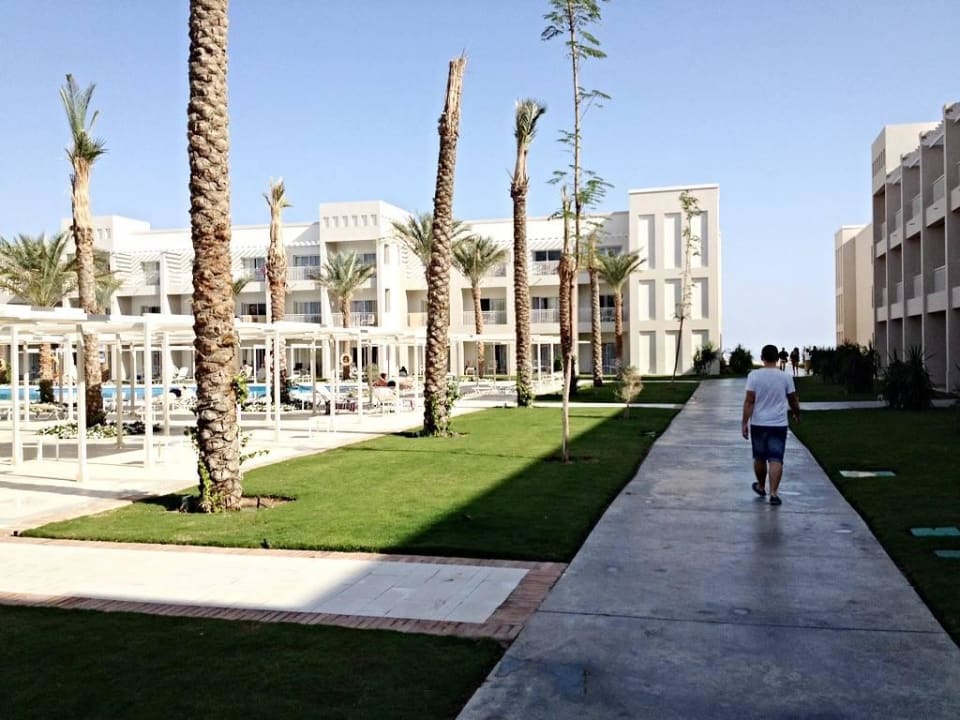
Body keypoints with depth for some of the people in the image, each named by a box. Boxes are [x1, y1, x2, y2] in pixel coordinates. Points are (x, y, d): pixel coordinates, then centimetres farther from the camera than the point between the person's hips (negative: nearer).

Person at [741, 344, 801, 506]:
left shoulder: (754, 375, -7)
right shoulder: (786, 377, -3)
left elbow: (749, 401, -12)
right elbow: (793, 400, 7)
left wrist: (744, 422, -8)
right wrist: (797, 414, 26)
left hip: (758, 424, 0)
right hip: (779, 425, 0)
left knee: (759, 458, 16)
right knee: (775, 459, -1)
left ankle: (761, 487, 33)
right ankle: (774, 493, -8)